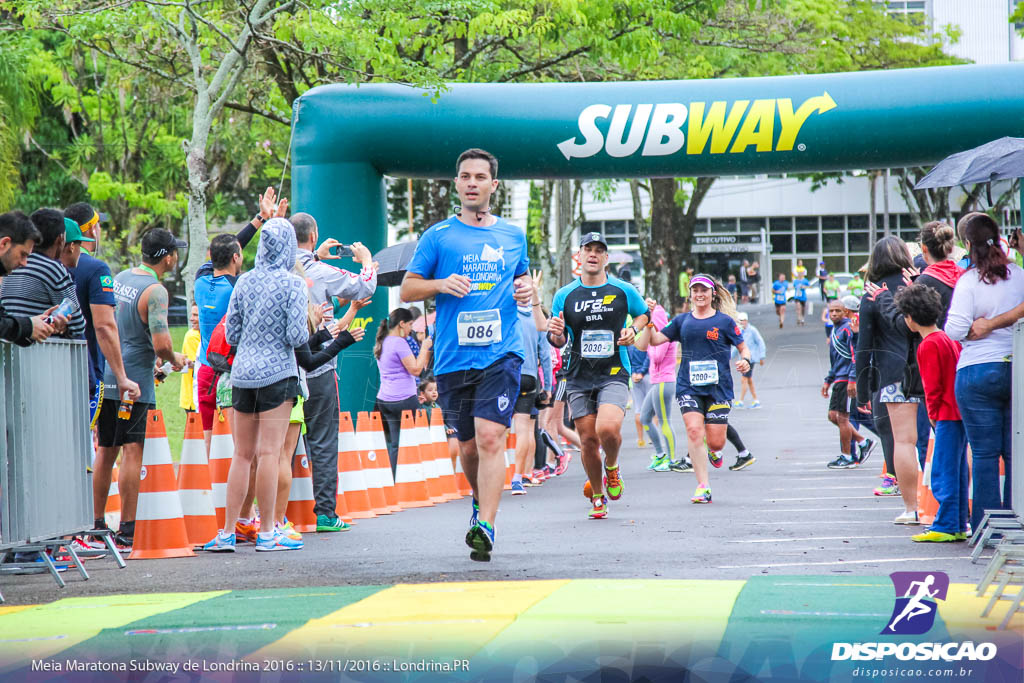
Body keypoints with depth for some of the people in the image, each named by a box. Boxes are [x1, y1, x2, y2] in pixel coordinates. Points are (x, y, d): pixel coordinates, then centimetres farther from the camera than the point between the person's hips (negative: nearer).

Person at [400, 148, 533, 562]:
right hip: (453, 357, 1)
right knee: (468, 446, 10)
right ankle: (481, 500, 39)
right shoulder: (438, 236, 5)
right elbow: (407, 289, 7)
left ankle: (484, 526, -20)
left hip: (501, 354, -1)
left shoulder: (513, 236, 12)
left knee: (490, 437, -17)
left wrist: (525, 290, 4)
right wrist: (441, 284, -12)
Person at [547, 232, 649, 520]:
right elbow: (557, 340, 11)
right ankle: (597, 496, 23)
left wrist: (633, 330, -1)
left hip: (614, 374, -2)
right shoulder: (565, 295, 5)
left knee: (608, 429, -24)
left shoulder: (623, 291, 2)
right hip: (579, 377, 2)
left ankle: (612, 467, 10)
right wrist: (556, 334, -12)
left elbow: (644, 313, 20)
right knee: (588, 441, 1)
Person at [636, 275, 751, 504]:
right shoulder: (682, 321, 11)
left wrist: (745, 361, -12)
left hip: (718, 388, -1)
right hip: (688, 387, 1)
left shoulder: (724, 321, 4)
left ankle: (713, 451, 37)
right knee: (694, 430, -19)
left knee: (715, 441, -4)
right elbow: (653, 340, 11)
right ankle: (703, 486, -16)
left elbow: (743, 349, 9)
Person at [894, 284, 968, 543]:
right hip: (961, 412, 9)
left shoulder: (928, 346, -13)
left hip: (947, 415, -9)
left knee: (944, 475, -6)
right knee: (956, 473, 12)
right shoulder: (949, 339, 13)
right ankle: (959, 526, 15)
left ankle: (945, 527, -6)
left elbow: (933, 386, -15)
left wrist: (933, 415, -2)